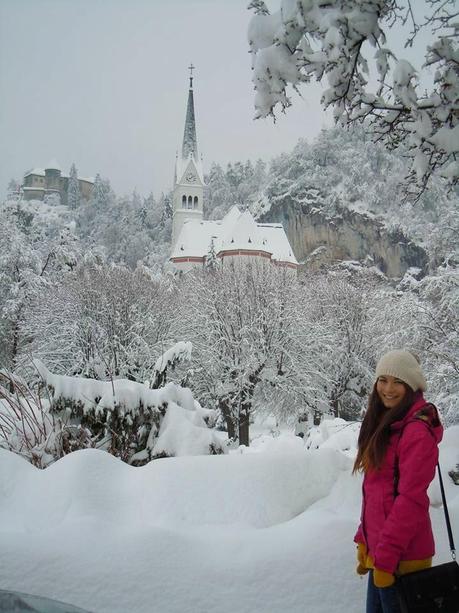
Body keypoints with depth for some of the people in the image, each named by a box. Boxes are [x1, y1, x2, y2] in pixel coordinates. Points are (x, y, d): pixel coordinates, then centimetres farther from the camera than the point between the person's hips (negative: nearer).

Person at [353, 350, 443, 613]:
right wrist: (364, 540, 12)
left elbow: (411, 499, -19)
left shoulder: (417, 430, -16)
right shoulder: (385, 424, 11)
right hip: (380, 548, 8)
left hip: (401, 556, -8)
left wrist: (386, 556, -18)